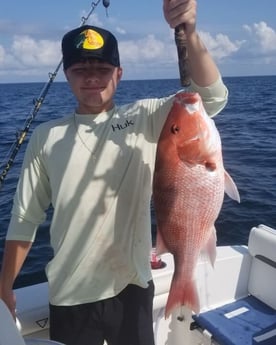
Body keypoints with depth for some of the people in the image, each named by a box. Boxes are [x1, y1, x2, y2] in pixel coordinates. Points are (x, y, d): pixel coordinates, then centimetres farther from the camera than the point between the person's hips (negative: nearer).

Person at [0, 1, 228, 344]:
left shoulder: (144, 119, -4)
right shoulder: (46, 136, -1)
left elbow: (212, 97, -16)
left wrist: (188, 32, -29)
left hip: (130, 287, 0)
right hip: (68, 295, 1)